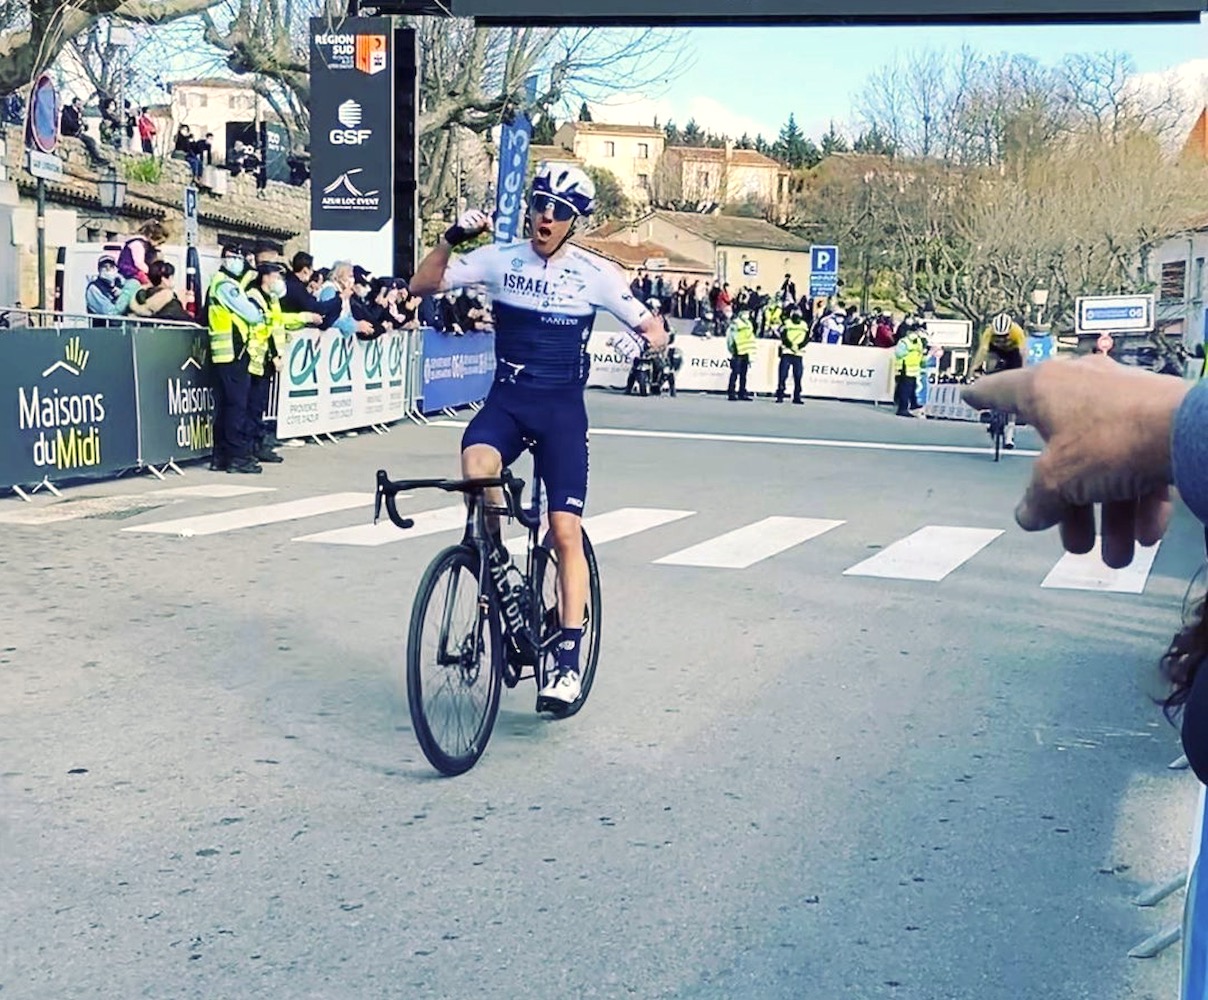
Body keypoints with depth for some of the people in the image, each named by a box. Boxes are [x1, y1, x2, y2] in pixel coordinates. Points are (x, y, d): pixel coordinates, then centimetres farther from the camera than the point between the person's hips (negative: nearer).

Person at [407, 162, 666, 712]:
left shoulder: (595, 273, -3)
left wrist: (639, 340, -23)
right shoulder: (501, 258, 1)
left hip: (562, 408, -1)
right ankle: (494, 555, -3)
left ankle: (568, 658, -1)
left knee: (566, 530, -9)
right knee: (476, 463, -32)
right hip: (505, 400, 1)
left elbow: (655, 330, 0)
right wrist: (454, 237, -16)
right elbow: (422, 284, -1)